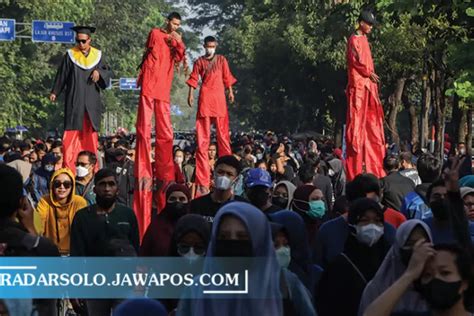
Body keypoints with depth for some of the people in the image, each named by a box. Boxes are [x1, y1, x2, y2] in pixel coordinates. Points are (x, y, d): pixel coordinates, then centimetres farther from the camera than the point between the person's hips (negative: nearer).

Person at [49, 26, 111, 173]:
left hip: (91, 101, 2)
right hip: (74, 100, -2)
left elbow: (108, 72, 11)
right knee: (72, 132, -8)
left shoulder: (97, 55, 7)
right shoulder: (70, 55, 2)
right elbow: (62, 75, 6)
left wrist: (99, 72, -10)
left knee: (90, 133, 5)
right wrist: (55, 92, 5)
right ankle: (69, 166, -9)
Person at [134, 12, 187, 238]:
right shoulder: (155, 34, 4)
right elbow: (153, 56, -1)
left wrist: (179, 44, -3)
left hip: (164, 89, 6)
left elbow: (179, 59, 8)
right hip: (150, 85, -6)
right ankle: (143, 171, -10)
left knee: (165, 133, 6)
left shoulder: (175, 41, 21)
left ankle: (163, 172, 11)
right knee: (144, 130, -8)